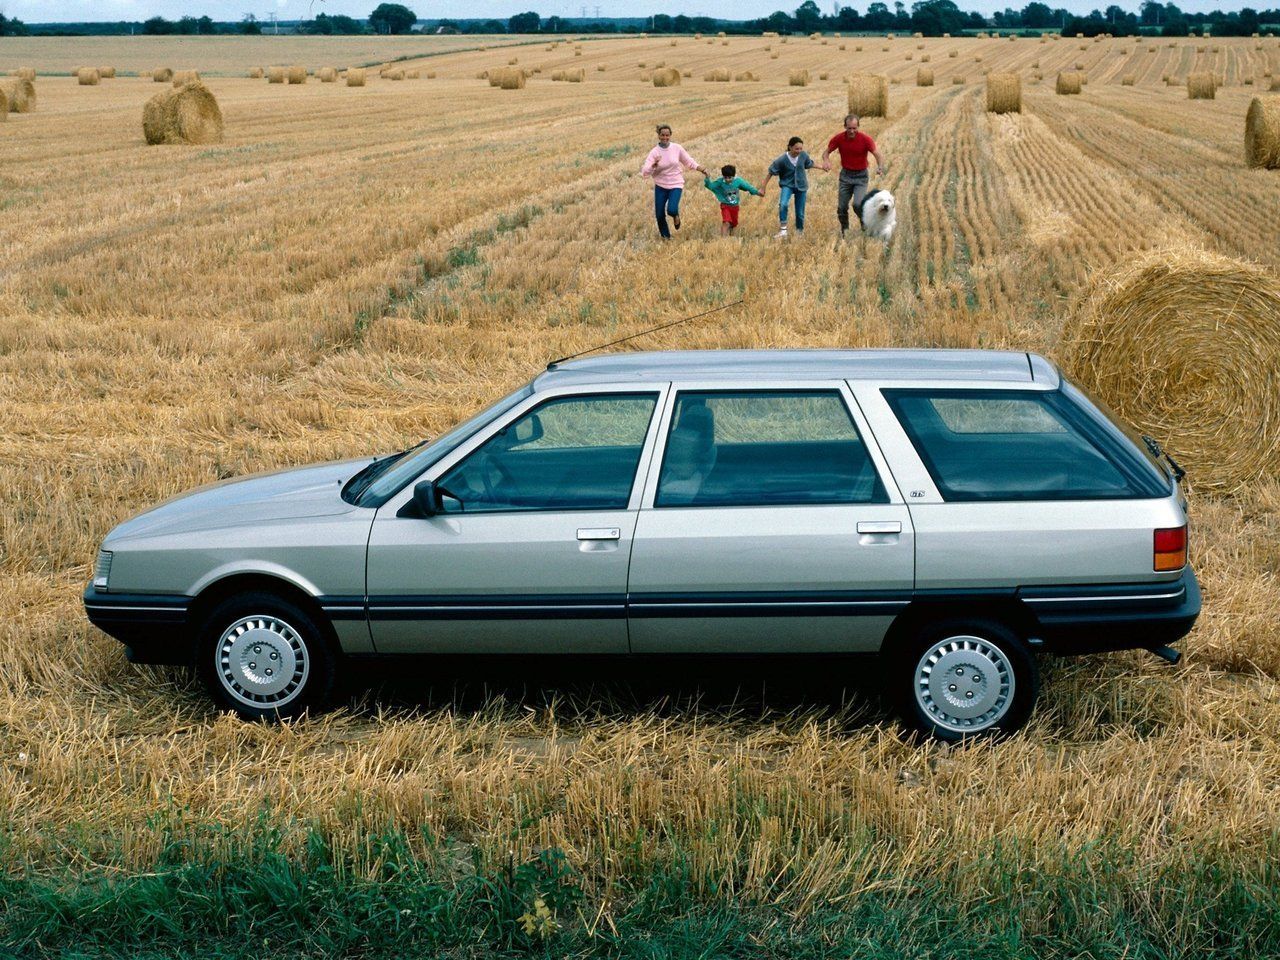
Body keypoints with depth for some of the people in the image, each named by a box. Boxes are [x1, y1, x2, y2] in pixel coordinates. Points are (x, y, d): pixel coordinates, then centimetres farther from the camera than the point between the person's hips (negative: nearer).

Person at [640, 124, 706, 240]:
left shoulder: (677, 148, -6)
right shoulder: (654, 152, -10)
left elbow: (689, 161, 8)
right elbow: (645, 172, -17)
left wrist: (700, 169, -5)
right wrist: (654, 165, -35)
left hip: (676, 185, -1)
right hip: (660, 186, 1)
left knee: (671, 210, -23)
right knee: (659, 214, 4)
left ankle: (676, 215, 17)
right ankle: (665, 236, 31)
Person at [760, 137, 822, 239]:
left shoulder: (803, 155, -12)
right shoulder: (782, 160, -21)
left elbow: (810, 164, 11)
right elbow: (770, 173, -12)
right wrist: (763, 188, -10)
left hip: (801, 186, 3)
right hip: (787, 185, -3)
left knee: (800, 213, 6)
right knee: (783, 205, -30)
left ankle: (800, 232, 27)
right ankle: (783, 231, -20)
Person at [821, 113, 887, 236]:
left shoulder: (865, 139, -18)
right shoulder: (839, 138, -11)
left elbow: (878, 155, -21)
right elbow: (826, 152, 0)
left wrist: (880, 167, -43)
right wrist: (826, 161, -24)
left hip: (861, 176, -3)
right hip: (845, 175, 3)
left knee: (858, 204, -20)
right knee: (842, 207, 5)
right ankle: (844, 230, 29)